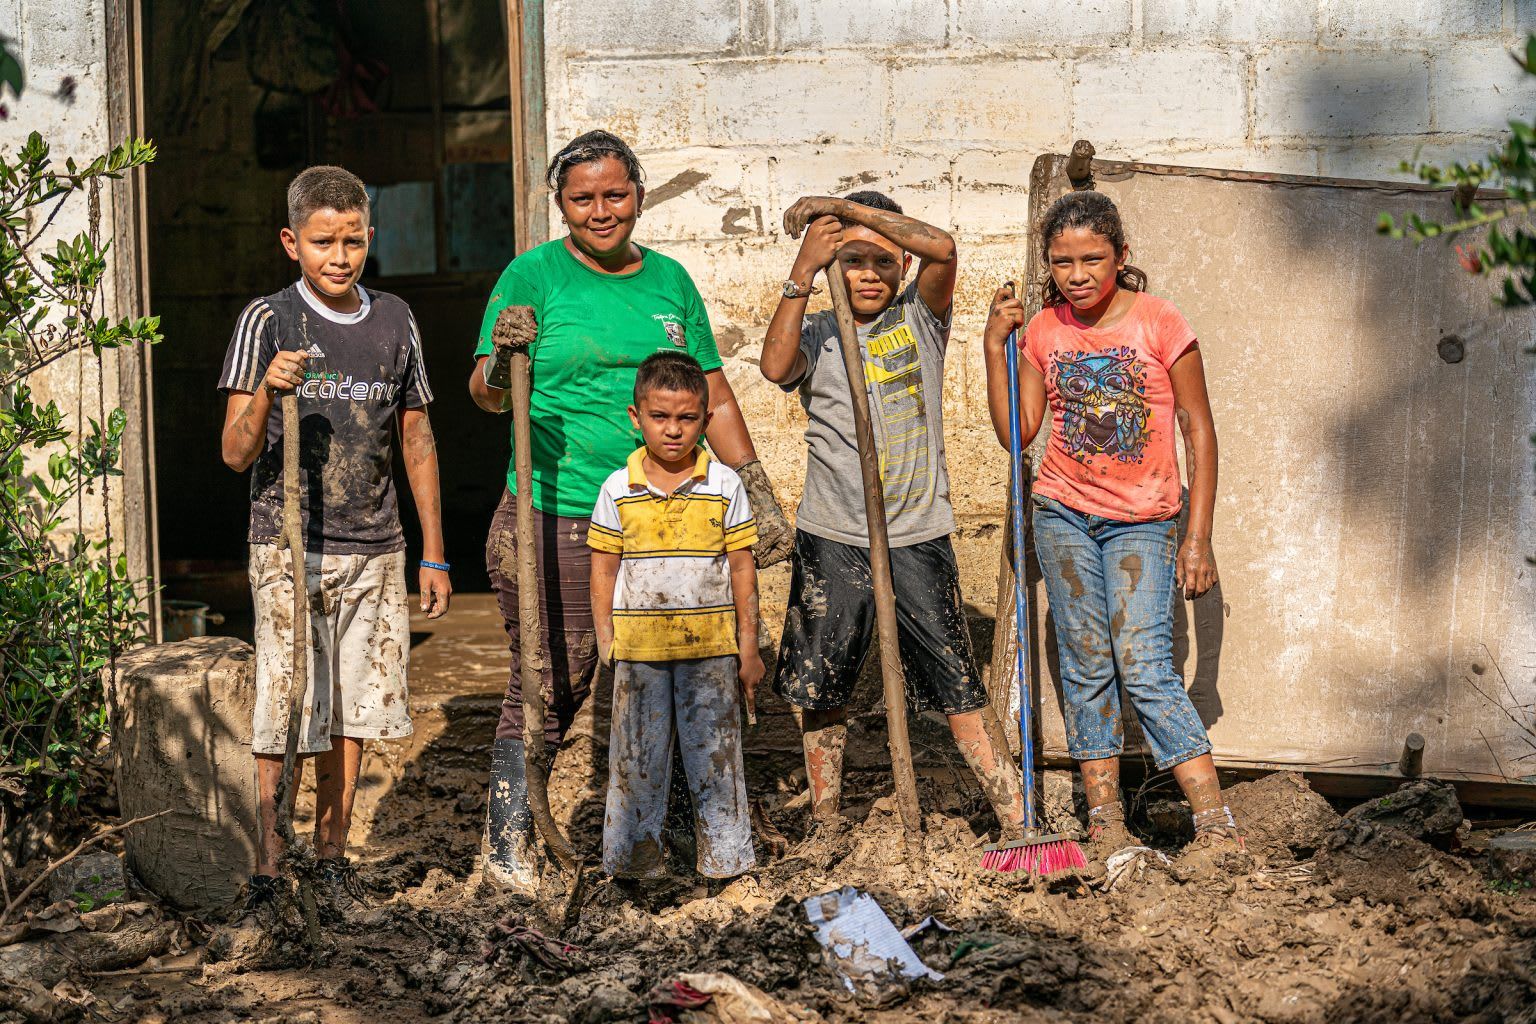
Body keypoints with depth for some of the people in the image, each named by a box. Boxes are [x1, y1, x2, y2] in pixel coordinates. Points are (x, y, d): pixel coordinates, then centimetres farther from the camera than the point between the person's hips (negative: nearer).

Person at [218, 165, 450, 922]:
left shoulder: (394, 321, 7)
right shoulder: (268, 321, -5)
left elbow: (417, 441, 14)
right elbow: (236, 455, -7)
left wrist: (433, 554, 13)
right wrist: (266, 392, -26)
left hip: (374, 551, 4)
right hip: (288, 548, -4)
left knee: (352, 713, 9)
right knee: (286, 716, -5)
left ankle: (332, 856, 22)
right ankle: (266, 869, 4)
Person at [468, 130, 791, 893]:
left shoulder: (669, 279, 12)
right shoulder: (534, 275, -1)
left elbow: (712, 397, 18)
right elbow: (486, 392, -7)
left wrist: (759, 494, 15)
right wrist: (500, 368, -30)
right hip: (556, 516, -4)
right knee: (548, 684, -4)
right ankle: (507, 845, 7)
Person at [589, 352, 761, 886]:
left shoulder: (724, 485, -1)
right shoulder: (618, 489, 0)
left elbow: (742, 567, 3)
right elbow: (603, 568, 6)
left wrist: (748, 644, 3)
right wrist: (605, 642, 2)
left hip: (711, 646, 0)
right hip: (638, 648, 0)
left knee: (714, 751, 7)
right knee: (637, 755, 7)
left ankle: (723, 854, 18)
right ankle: (636, 856, 18)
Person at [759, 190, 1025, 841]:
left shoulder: (920, 319, 4)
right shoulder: (817, 334, 5)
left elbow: (942, 248, -15)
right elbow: (776, 366, -18)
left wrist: (841, 205, -16)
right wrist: (803, 271, -23)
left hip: (918, 538, -1)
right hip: (831, 541, 1)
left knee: (959, 689, -2)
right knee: (819, 689, 10)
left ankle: (1016, 822, 1)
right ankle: (825, 823, 25)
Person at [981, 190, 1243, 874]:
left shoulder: (1161, 325, -9)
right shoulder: (1042, 331, 2)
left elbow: (1200, 433, -5)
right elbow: (1017, 432, 1)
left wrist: (1197, 538, -9)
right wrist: (996, 346, -7)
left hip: (1142, 522, -4)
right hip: (1064, 516, 4)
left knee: (1144, 667, -14)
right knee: (1086, 666, 5)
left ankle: (1216, 824, -14)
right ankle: (1105, 819, 12)